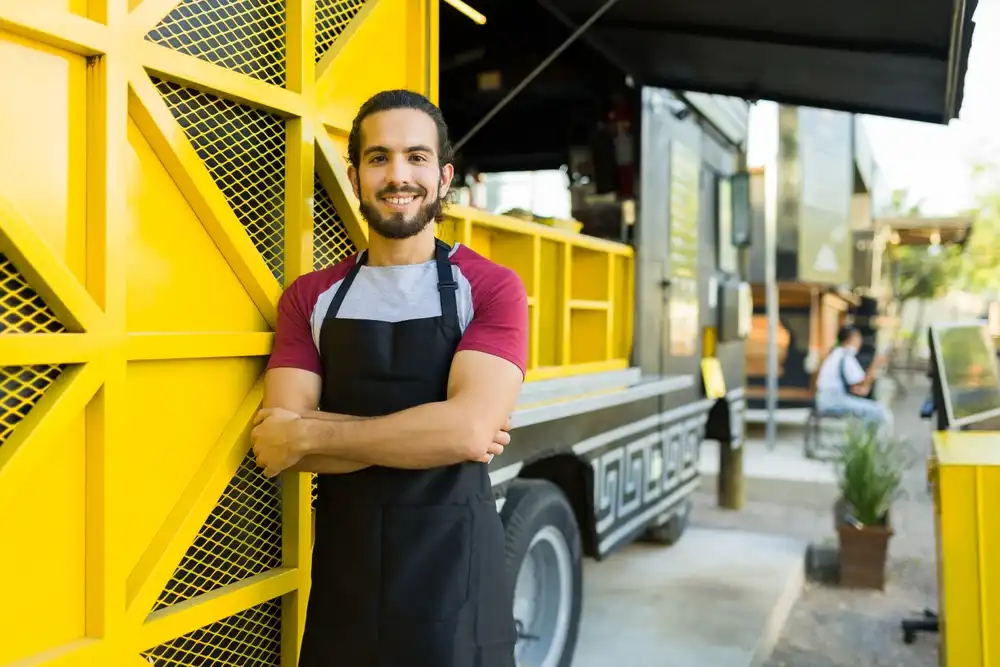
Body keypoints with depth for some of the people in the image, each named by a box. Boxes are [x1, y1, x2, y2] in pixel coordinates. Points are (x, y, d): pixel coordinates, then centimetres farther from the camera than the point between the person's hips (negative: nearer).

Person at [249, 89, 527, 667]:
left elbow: (469, 429, -21)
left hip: (452, 572, -2)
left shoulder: (492, 289, -7)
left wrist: (307, 434, -15)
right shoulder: (309, 298, 2)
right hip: (342, 570, 3)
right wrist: (426, 438, -17)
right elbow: (282, 443, -8)